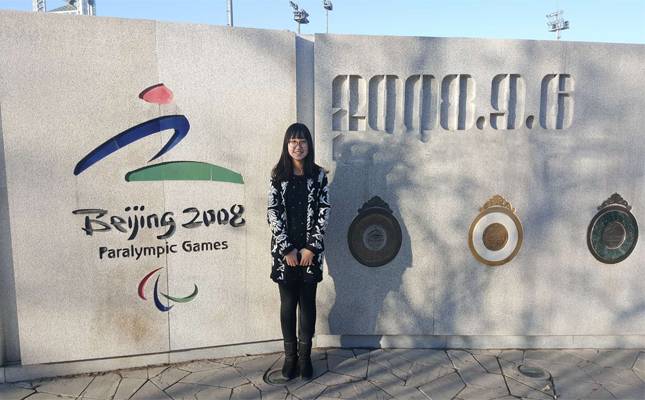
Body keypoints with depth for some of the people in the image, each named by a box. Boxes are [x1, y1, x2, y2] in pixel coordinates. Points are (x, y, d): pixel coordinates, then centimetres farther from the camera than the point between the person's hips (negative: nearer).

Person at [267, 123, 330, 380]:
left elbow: (324, 213, -2)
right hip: (284, 250, 0)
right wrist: (288, 249, -10)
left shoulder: (319, 175, 1)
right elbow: (273, 214, -4)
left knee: (308, 302, 8)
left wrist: (311, 248, -9)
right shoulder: (278, 175, 0)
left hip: (311, 250, 0)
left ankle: (305, 354, 23)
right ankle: (290, 355, 22)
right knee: (288, 303, 7)